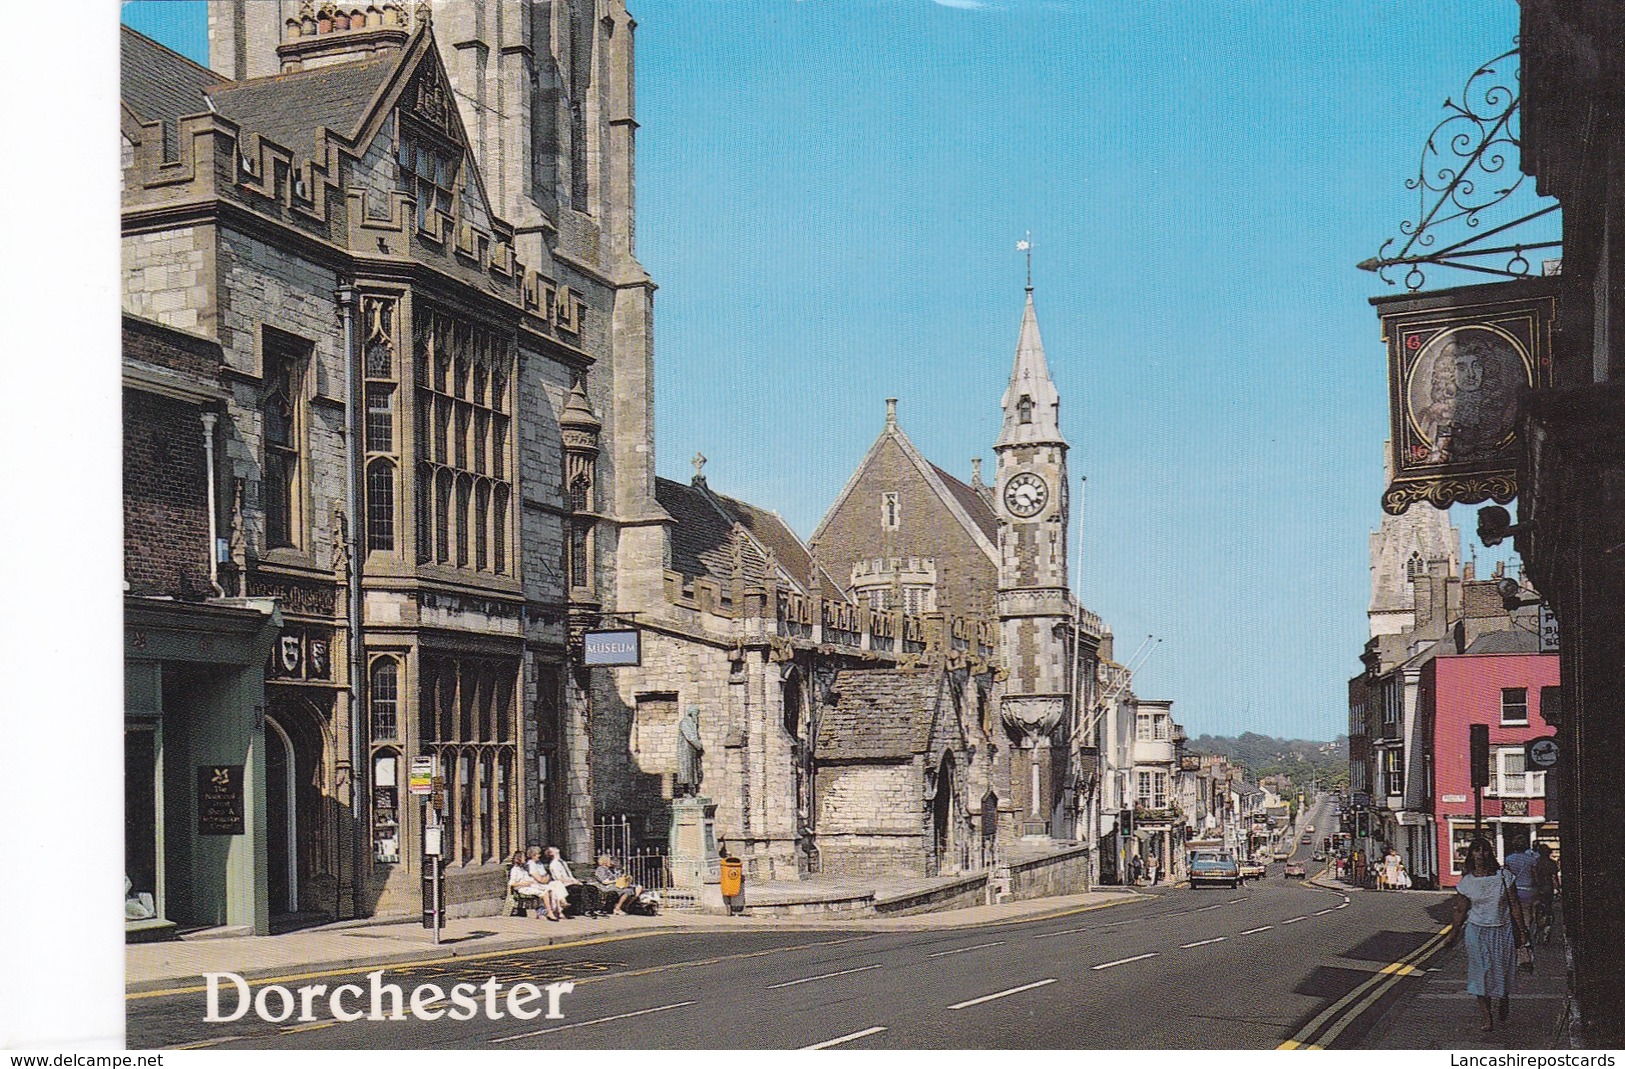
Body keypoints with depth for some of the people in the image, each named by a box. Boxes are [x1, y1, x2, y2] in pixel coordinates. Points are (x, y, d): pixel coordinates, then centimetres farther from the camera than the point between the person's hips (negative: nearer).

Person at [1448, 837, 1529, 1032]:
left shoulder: (1504, 876, -5)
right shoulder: (1467, 881, -2)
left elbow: (1515, 906, 0)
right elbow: (1461, 912, 7)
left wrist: (1522, 932, -1)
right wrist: (1453, 936, 8)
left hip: (1502, 930, 0)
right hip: (1477, 930, 0)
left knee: (1502, 970, 6)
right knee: (1481, 972, -4)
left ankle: (1504, 1000, 38)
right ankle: (1487, 1016, 3)